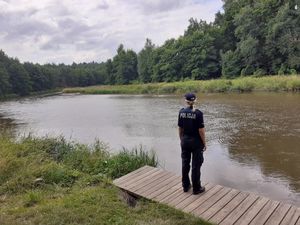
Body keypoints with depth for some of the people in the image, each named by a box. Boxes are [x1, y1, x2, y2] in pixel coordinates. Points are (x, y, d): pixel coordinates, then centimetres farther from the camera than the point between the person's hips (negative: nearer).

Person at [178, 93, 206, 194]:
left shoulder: (181, 112, -4)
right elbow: (201, 130, -15)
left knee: (185, 164, 15)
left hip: (185, 141, 4)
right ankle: (196, 188, 17)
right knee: (196, 165, 7)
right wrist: (204, 143, -4)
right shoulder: (198, 113, -16)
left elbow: (180, 128, 2)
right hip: (196, 142, -4)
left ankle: (186, 186, 28)